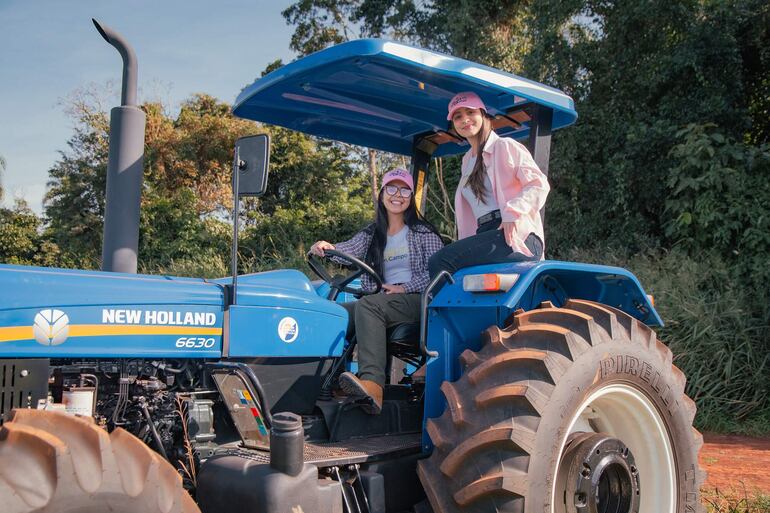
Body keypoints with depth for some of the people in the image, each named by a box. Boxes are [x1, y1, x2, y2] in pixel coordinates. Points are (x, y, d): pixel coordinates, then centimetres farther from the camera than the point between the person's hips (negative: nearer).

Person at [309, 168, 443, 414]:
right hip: (384, 301, 6)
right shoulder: (371, 235, 20)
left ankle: (372, 386, -52)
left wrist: (404, 288, -14)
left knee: (367, 306, -35)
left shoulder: (423, 232, 7)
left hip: (418, 299, -5)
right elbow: (349, 250, 0)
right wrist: (326, 248, -22)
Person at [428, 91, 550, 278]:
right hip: (484, 235, 7)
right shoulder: (467, 161, 30)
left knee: (439, 262, -27)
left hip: (516, 235, -6)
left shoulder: (505, 146, 9)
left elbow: (539, 185, -1)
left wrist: (512, 212, -17)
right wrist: (465, 245, 13)